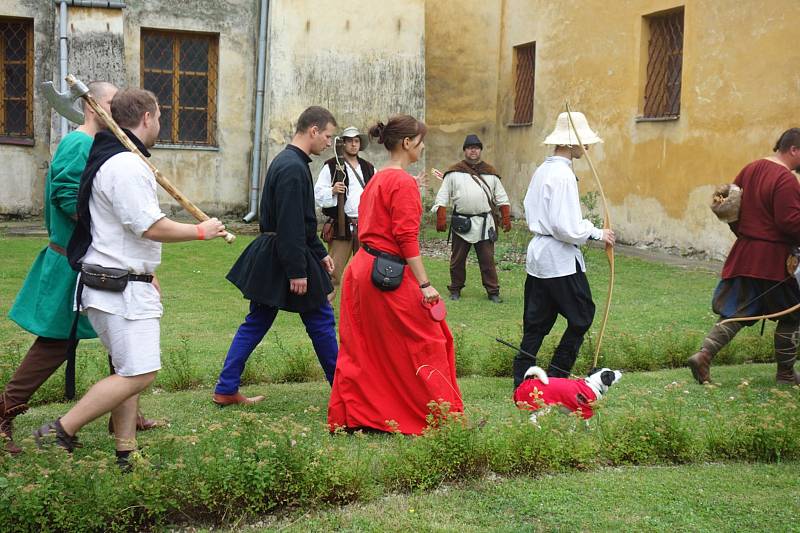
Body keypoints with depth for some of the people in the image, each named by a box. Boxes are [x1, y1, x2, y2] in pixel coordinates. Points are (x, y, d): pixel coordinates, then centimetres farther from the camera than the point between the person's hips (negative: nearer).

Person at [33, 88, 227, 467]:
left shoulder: (111, 159, 16)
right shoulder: (127, 166, -18)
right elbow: (152, 227, -21)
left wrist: (145, 275, 25)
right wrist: (200, 231, -7)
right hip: (121, 289, -11)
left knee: (130, 371, 14)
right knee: (138, 374, -10)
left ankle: (125, 454, 20)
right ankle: (59, 434, -5)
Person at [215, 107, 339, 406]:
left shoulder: (285, 162, 14)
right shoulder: (294, 168, -20)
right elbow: (291, 226, -24)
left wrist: (320, 253, 22)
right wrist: (298, 272, -23)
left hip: (268, 258, 10)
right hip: (285, 260, -10)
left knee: (256, 323, 11)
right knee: (321, 321, 5)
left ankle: (226, 390, 12)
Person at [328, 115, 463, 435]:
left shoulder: (377, 179, 14)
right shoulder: (403, 182, -14)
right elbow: (407, 237, -19)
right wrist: (424, 284, -19)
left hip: (363, 269, 9)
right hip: (390, 274, -9)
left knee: (363, 346, 13)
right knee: (425, 343, 1)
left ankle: (347, 417, 18)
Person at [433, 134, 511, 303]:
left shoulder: (490, 172, 9)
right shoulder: (454, 172, 3)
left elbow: (501, 197, 11)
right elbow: (443, 197, 1)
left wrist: (506, 218, 3)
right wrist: (441, 218, -9)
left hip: (484, 223, 1)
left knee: (488, 260, 2)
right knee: (457, 260, 8)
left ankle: (493, 291, 9)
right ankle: (455, 289, 22)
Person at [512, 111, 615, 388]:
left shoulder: (542, 170, 11)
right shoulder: (563, 175, -17)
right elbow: (566, 227, -22)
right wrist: (597, 233, -8)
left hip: (537, 254, 9)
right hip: (560, 259, -9)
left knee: (536, 321, 11)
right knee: (582, 316, 6)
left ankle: (522, 379, 13)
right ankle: (556, 377, 9)